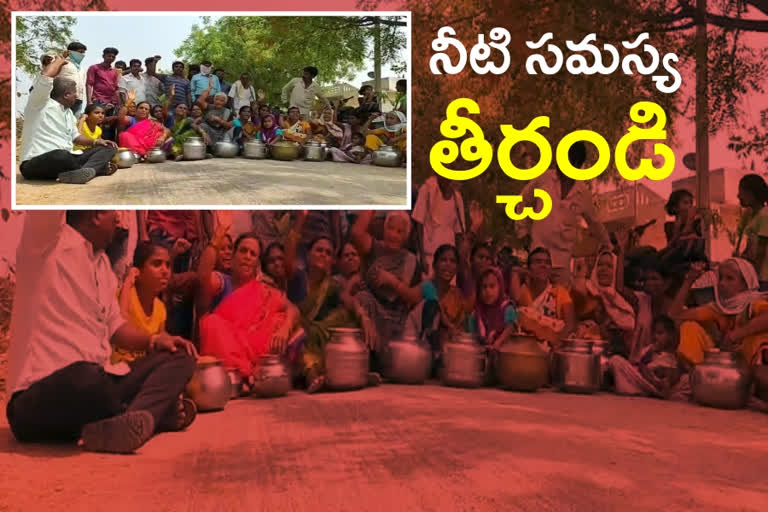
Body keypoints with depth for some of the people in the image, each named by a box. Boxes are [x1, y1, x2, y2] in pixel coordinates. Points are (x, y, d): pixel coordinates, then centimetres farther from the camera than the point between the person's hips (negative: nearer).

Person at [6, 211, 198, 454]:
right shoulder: (48, 244, -5)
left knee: (179, 359, 2)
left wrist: (153, 340, 7)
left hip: (95, 381, 9)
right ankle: (157, 411, -11)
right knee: (87, 378, -41)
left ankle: (115, 427, -24)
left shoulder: (101, 261, 19)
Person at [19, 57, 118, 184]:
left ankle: (81, 171, -30)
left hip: (65, 159, 9)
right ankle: (98, 167, -17)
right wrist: (59, 61, -3)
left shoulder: (68, 112, 19)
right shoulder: (41, 104, -8)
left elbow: (75, 136, 30)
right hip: (37, 164, -9)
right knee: (61, 155, -44)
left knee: (108, 149, 1)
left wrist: (95, 142, 12)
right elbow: (46, 75, -23)